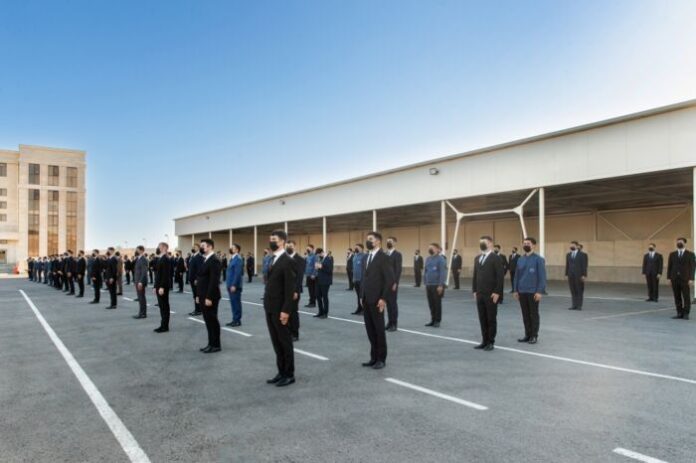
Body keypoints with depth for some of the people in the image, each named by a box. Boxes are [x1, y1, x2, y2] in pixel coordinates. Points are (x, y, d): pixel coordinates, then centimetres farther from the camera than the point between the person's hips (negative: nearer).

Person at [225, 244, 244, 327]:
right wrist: (228, 284, 15)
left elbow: (238, 273, -20)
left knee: (236, 302, -2)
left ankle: (237, 320, 5)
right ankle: (234, 320, 19)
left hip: (235, 285, -9)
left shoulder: (238, 259, -15)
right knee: (233, 303, 12)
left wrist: (234, 285, -22)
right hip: (230, 285, 9)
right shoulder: (232, 259, 14)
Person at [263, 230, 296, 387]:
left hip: (280, 309, -8)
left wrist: (286, 310, -21)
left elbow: (290, 288, -18)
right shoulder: (272, 260, 12)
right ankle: (281, 372, 24)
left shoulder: (287, 261, -15)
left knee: (285, 341, 3)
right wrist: (267, 304, 11)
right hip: (270, 307, 8)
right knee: (276, 341, 14)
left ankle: (289, 374, 14)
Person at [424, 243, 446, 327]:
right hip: (429, 285, 6)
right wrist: (426, 284, 13)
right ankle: (433, 320, 21)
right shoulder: (428, 259, 10)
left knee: (437, 304, 3)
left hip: (437, 285, -6)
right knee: (431, 304, 11)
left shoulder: (440, 259, -11)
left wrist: (441, 285, -19)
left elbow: (443, 273, -15)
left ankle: (437, 321, 13)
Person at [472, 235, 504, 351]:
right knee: (482, 318, 9)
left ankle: (491, 342, 10)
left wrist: (497, 292, -16)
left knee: (491, 319, 2)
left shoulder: (495, 258, -8)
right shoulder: (477, 258, 13)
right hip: (479, 294, 6)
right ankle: (484, 341, 17)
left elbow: (500, 276, -12)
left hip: (491, 294, -6)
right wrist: (474, 290, 9)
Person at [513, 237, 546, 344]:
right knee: (525, 314, 11)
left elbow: (542, 276, -11)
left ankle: (534, 336, 15)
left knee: (534, 314, 5)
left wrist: (539, 291, -15)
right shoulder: (520, 260, 8)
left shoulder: (538, 259, -8)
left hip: (533, 292, -5)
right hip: (522, 292, 5)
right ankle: (527, 335, 21)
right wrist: (515, 290, 8)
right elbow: (517, 276, 12)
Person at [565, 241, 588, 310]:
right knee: (573, 291, 5)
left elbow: (584, 266, -5)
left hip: (579, 275, -4)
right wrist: (566, 274, 9)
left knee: (579, 291, 1)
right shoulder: (568, 255, 11)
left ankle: (579, 305, 6)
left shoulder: (583, 255, -3)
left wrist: (584, 275, -11)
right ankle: (574, 305, 9)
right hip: (571, 275, 4)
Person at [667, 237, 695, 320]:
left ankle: (686, 314, 4)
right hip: (675, 279, 3)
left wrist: (691, 279, -11)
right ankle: (679, 313, 8)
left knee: (686, 297, -2)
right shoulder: (672, 254, 10)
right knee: (677, 297, 4)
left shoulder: (690, 254, 2)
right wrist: (669, 277, 2)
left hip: (685, 279, -3)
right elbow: (669, 266, 9)